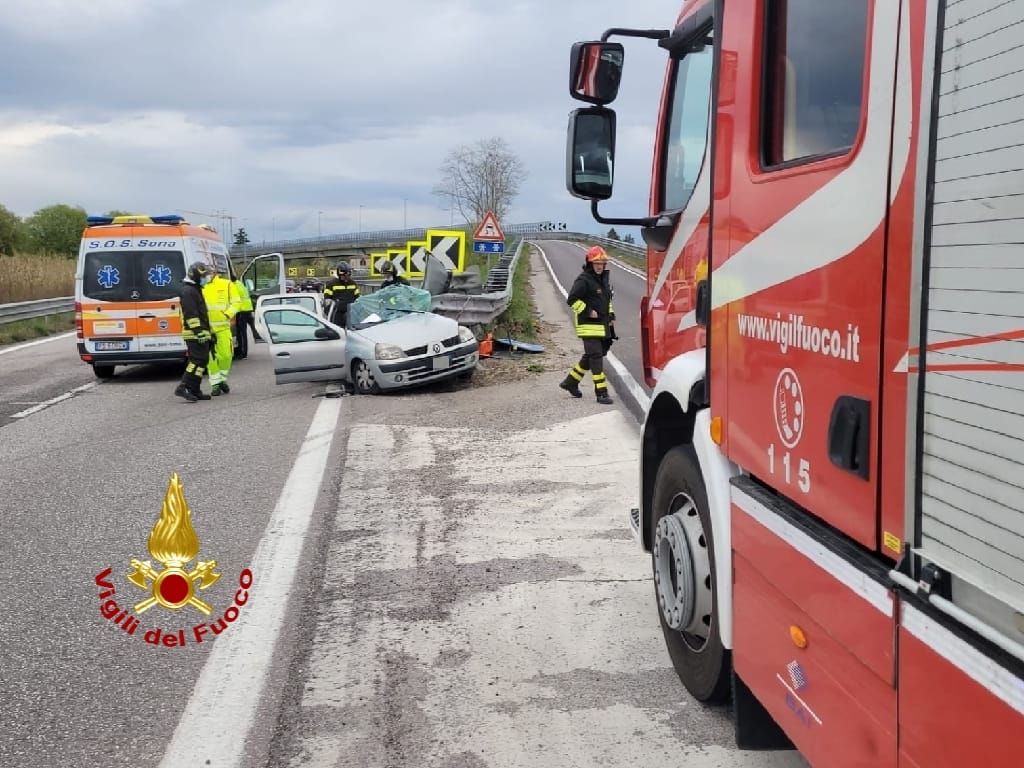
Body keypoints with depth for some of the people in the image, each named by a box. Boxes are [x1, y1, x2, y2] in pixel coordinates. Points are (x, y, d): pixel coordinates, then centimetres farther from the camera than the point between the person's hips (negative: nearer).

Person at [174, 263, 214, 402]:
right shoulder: (188, 291, -12)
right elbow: (191, 314, -21)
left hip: (200, 334, 11)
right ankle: (183, 388, -17)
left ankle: (194, 391, 13)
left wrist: (208, 332, 27)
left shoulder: (195, 290, 22)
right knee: (198, 360, -15)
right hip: (195, 335, -11)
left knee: (201, 361, 10)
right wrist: (199, 332, -24)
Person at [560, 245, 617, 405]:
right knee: (595, 357, -11)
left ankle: (571, 382, 29)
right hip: (588, 325, -9)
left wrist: (611, 315, 17)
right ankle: (601, 392, -10)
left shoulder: (604, 279, 15)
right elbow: (572, 299, -17)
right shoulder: (584, 280, -13)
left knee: (590, 356, 15)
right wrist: (588, 311, -18)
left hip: (602, 325, 9)